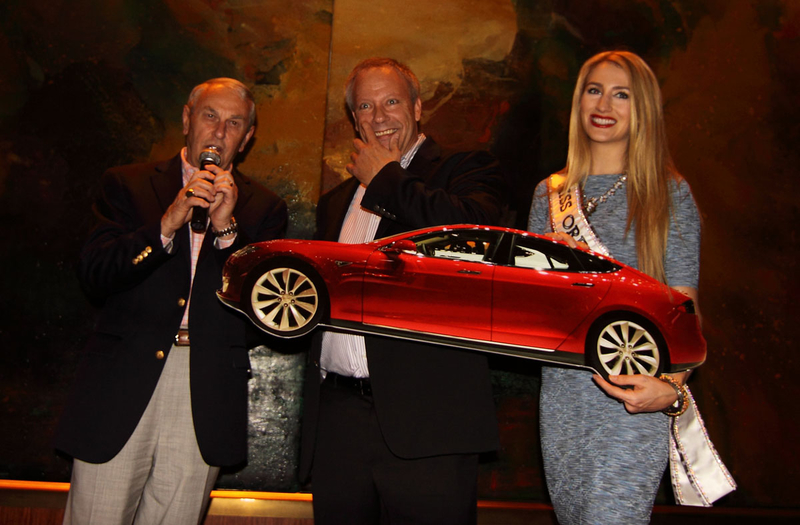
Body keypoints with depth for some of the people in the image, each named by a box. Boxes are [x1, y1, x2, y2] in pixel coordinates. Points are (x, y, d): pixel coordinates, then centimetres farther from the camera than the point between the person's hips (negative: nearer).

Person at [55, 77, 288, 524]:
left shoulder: (264, 209, 10)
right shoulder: (128, 185, 9)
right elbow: (94, 277, -2)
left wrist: (227, 229, -11)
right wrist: (166, 225, -14)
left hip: (207, 399, 1)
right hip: (123, 385, 0)